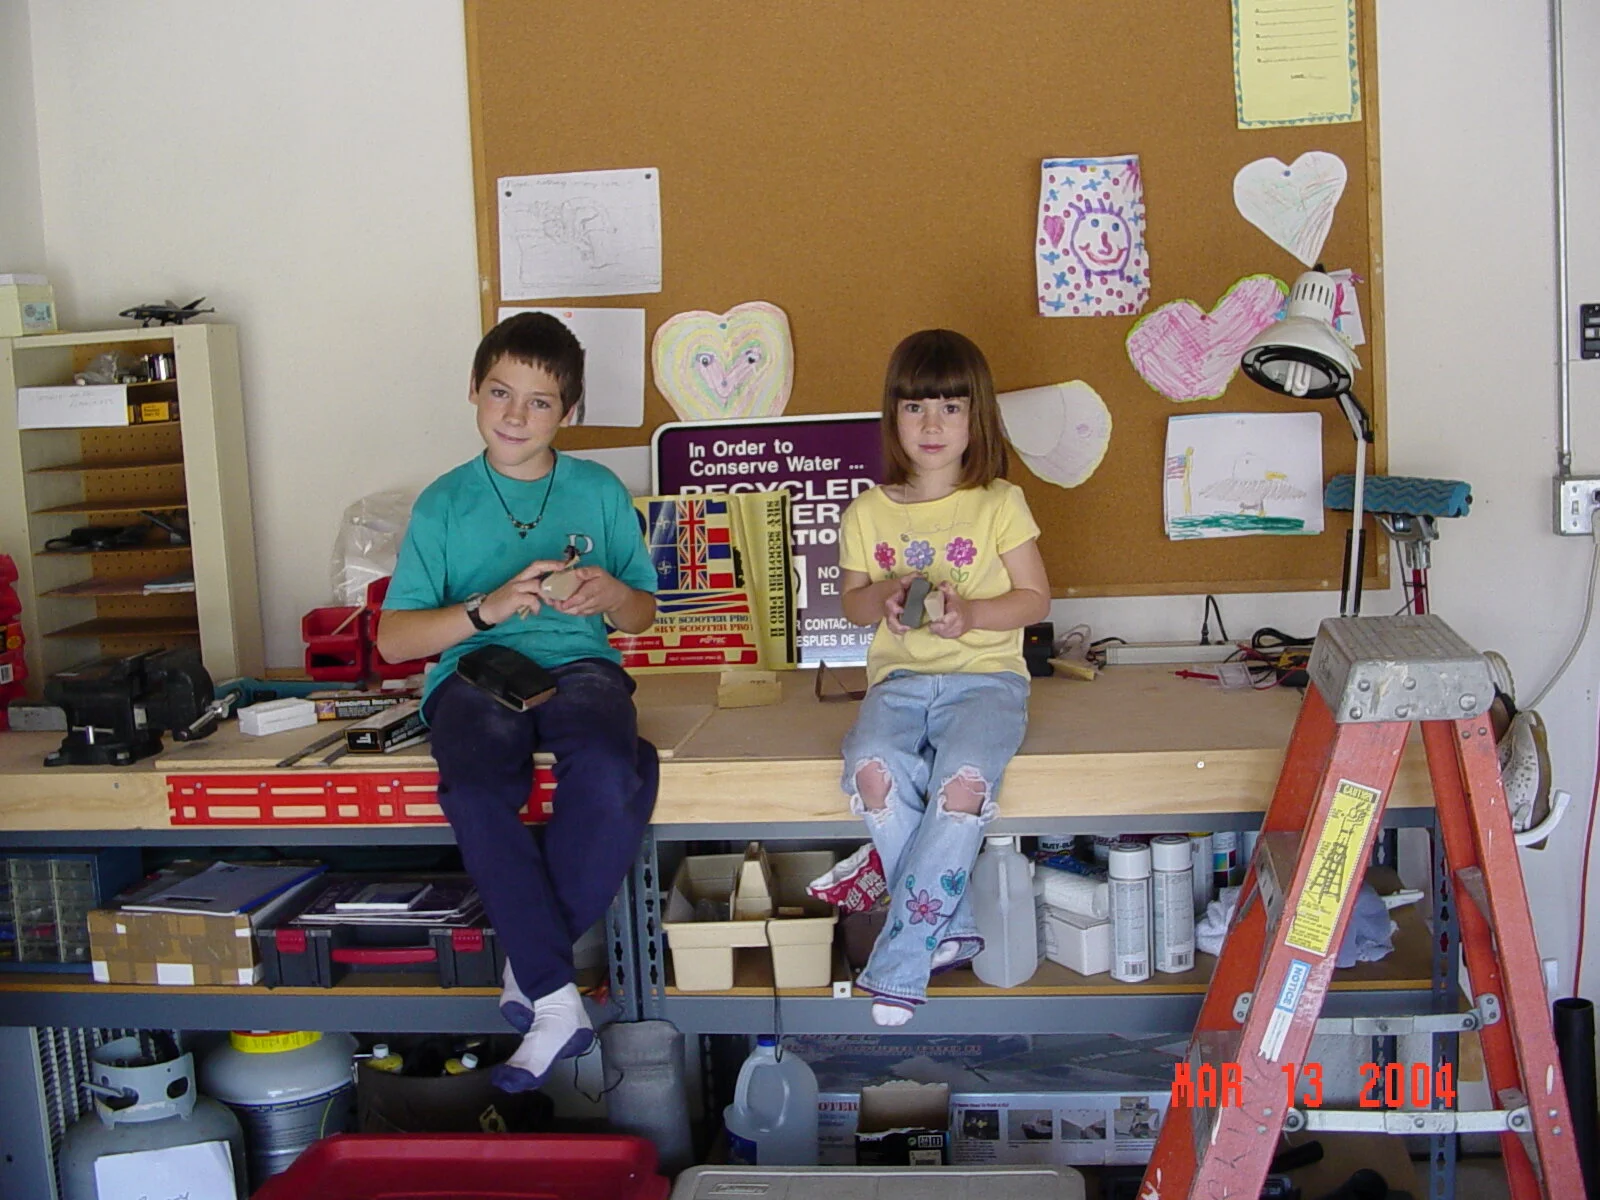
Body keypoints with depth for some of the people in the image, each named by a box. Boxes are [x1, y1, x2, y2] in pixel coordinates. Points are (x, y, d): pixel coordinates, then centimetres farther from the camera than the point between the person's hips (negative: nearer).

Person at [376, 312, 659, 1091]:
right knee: (475, 792, -36)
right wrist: (489, 606, -13)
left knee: (610, 773, -36)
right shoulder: (445, 503, 9)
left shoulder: (600, 491, 12)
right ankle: (556, 998, -23)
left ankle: (532, 959, -15)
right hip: (475, 671, 0)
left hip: (578, 662, 1)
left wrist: (612, 595, -6)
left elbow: (644, 614, 18)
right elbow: (392, 639, 3)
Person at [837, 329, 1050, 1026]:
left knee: (964, 780, -33)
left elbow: (1036, 599, 4)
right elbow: (851, 602, 17)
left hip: (985, 674, -2)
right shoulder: (868, 512, 10)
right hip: (899, 676, 2)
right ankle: (951, 927, -12)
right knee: (872, 770, -31)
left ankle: (899, 962, -20)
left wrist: (972, 614, -14)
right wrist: (883, 597, -6)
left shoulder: (999, 503, 4)